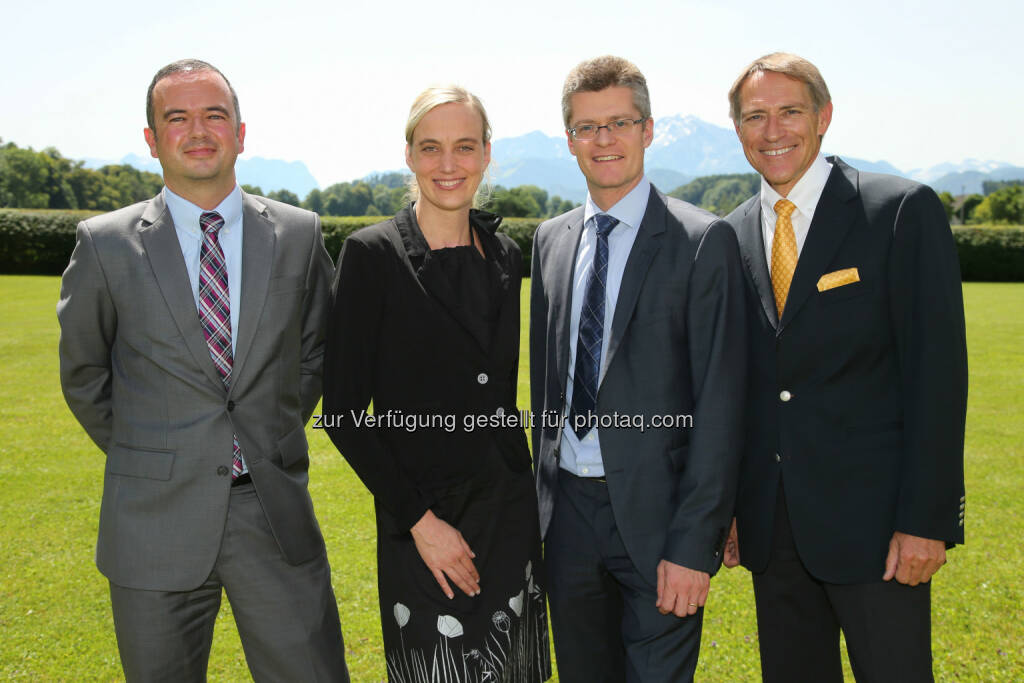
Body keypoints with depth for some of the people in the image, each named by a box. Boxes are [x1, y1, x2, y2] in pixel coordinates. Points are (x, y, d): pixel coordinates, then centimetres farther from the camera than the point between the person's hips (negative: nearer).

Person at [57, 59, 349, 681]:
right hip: (156, 521, 0)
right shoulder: (106, 245, -1)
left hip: (276, 515, 1)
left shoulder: (299, 234, 2)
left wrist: (273, 442, 10)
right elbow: (83, 375, 11)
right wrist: (144, 459, 9)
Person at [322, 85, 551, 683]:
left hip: (511, 515, 5)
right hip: (424, 527, -5)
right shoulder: (373, 254, -10)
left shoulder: (505, 255, 6)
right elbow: (344, 410, -11)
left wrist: (520, 491, 13)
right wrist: (419, 519, -14)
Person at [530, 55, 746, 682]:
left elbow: (719, 400, -12)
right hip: (569, 510, 5)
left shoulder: (704, 240, -9)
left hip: (655, 513, -5)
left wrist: (695, 543, -16)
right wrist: (546, 489, 12)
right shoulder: (551, 239, 9)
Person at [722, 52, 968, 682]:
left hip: (872, 519, -4)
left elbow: (937, 370, -10)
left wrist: (926, 519, -13)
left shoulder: (904, 210, -7)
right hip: (771, 524, 5)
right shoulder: (732, 236, 7)